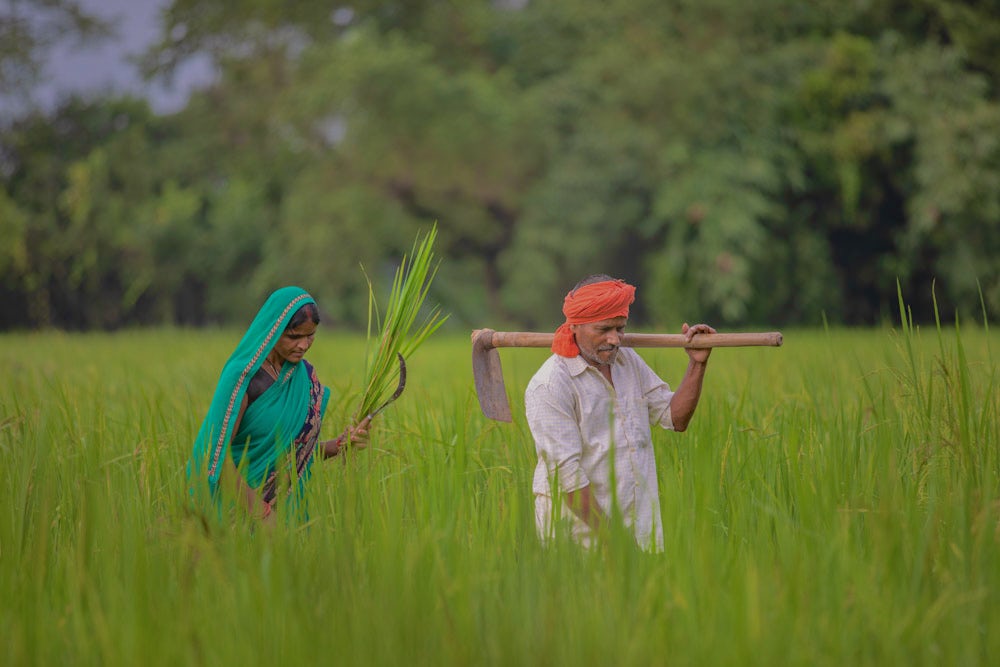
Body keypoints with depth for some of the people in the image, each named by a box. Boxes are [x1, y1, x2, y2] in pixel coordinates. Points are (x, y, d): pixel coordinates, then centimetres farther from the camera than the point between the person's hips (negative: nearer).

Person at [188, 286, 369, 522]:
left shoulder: (304, 375, 5)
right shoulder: (243, 376, -15)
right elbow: (219, 451, -17)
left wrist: (340, 444, -7)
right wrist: (259, 512, -22)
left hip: (285, 503, 6)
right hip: (238, 502, -6)